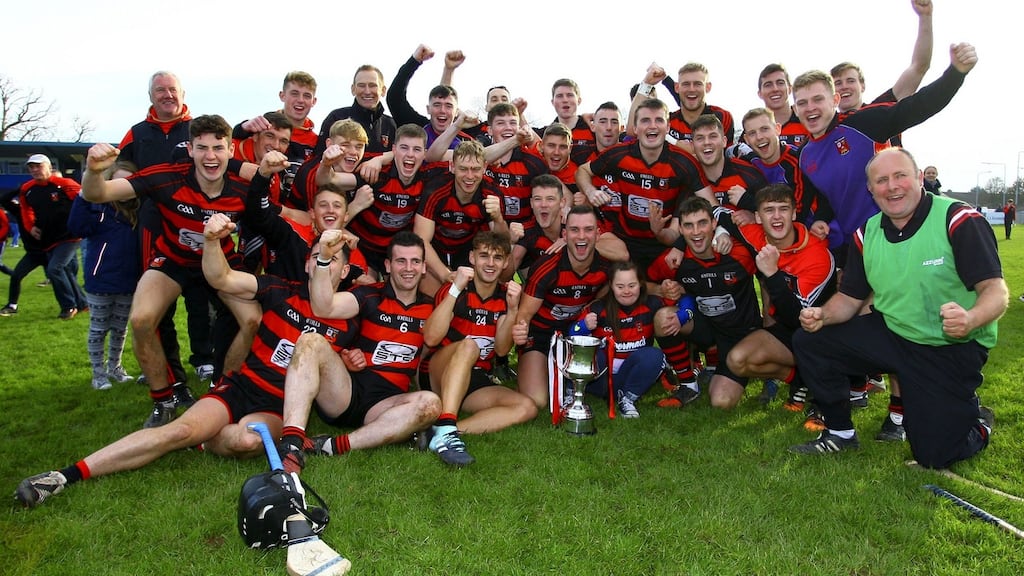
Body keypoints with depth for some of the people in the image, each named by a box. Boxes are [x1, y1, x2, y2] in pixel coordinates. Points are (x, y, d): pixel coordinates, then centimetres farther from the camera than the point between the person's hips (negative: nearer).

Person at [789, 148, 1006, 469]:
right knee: (809, 341, -9)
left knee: (933, 457, -10)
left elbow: (996, 291, -20)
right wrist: (823, 315, -17)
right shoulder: (867, 234, 1)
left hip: (953, 349, -5)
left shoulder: (960, 220, -16)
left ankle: (977, 424, 27)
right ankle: (841, 433, 8)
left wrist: (971, 319, -43)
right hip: (890, 334, 5)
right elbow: (850, 298, 6)